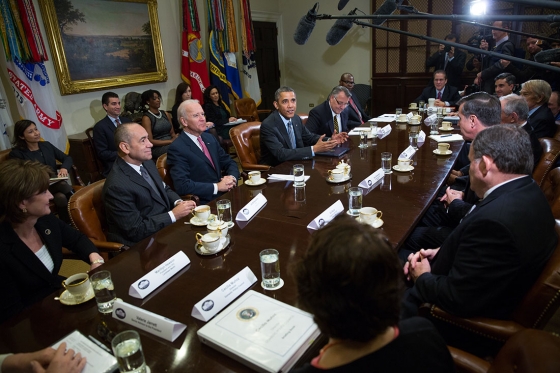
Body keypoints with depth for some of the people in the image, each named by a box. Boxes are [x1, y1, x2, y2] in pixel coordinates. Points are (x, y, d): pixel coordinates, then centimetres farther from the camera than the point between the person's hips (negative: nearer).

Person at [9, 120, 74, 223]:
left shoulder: (46, 145, 14)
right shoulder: (16, 153, -1)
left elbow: (67, 158, 15)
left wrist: (64, 168, -8)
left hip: (54, 183, 4)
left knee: (61, 197, -34)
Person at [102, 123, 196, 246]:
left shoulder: (146, 162, 1)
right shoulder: (117, 186, -23)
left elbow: (164, 189, 15)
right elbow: (136, 230, -20)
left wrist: (179, 203, -5)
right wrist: (173, 215, -19)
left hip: (166, 226, 8)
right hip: (144, 244, -7)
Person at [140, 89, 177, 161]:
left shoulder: (165, 114, 16)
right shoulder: (146, 118, -2)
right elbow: (150, 141, -8)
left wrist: (175, 139, -8)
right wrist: (170, 141, -15)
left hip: (171, 143, 6)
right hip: (157, 147, -6)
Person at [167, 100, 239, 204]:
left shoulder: (210, 138, 12)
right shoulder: (177, 149, -10)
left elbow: (229, 163, 17)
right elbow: (182, 185, -19)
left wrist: (232, 178, -5)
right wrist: (217, 187, -18)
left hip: (226, 194, 7)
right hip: (205, 203, -7)